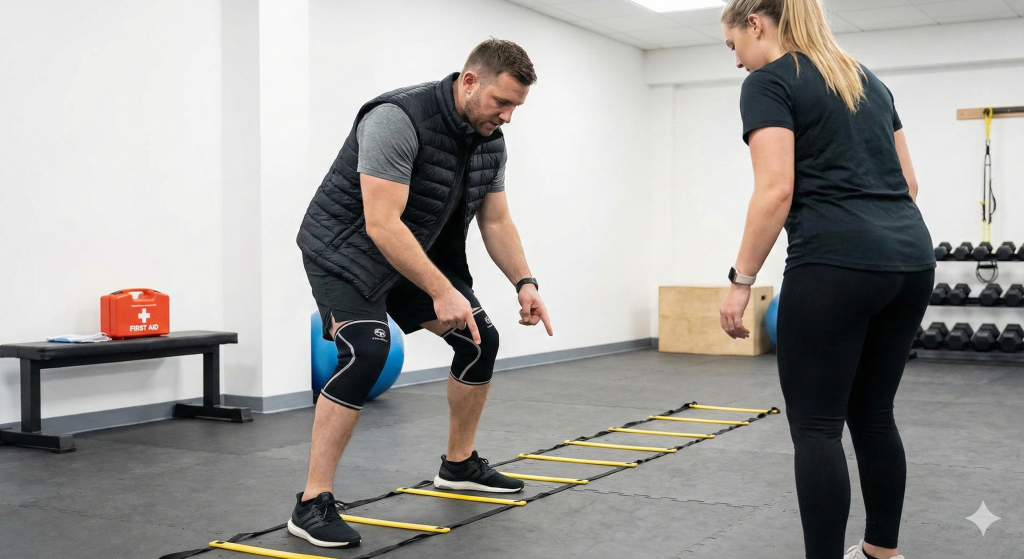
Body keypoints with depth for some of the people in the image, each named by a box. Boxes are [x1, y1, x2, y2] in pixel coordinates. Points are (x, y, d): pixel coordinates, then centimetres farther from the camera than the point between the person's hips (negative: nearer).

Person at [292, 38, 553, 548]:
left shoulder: (490, 142, -4)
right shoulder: (398, 120, -30)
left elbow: (496, 221, 4)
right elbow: (381, 225, -35)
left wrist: (524, 283, -8)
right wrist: (442, 292, -38)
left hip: (420, 251, 8)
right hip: (345, 250, -8)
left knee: (480, 340, 6)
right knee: (366, 352, -28)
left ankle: (458, 465, 24)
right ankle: (312, 503, -20)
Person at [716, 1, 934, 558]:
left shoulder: (768, 83, -2)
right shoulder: (866, 78, 22)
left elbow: (777, 190, -14)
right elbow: (908, 181, 20)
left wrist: (741, 280, -9)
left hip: (834, 264, -8)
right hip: (911, 257, 8)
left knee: (816, 426, -1)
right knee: (873, 414, 18)